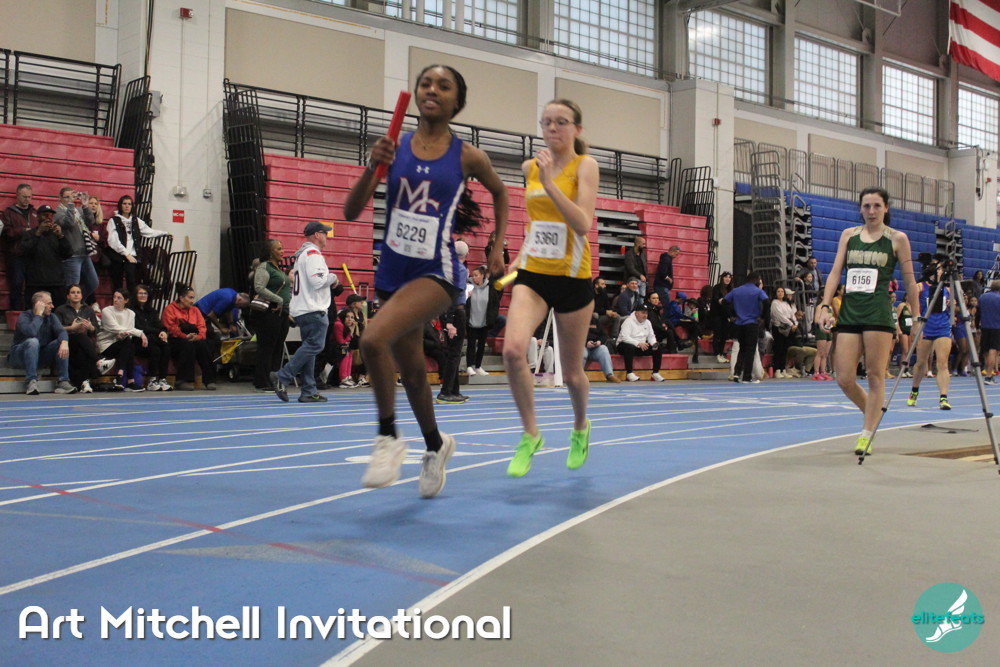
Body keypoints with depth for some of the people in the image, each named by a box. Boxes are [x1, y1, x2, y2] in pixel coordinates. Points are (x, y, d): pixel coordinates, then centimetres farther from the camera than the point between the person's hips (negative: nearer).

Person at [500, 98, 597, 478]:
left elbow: (583, 223, -20)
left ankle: (581, 428, 41)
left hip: (572, 278, -3)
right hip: (532, 275, 3)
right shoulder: (530, 167, 8)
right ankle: (530, 435, -5)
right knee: (513, 349, -23)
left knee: (571, 372, 9)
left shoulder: (585, 165, -6)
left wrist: (549, 183, -25)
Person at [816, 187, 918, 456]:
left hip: (878, 313, -3)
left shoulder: (897, 239, 4)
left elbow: (909, 281, 6)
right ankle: (874, 415, 26)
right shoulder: (848, 235, 13)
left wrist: (915, 317, 4)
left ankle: (867, 435, 7)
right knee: (844, 379, 0)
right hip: (848, 312, 3)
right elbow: (835, 272, 10)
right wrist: (825, 305, 0)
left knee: (875, 378, -2)